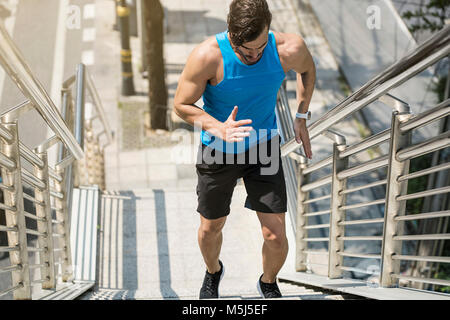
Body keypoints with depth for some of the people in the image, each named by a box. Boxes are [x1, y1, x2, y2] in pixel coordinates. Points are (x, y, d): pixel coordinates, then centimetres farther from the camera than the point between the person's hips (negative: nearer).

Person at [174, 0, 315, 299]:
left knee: (276, 235, -2)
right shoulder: (207, 56, -29)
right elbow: (182, 105, -15)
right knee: (210, 228, 16)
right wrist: (219, 128, -32)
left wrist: (301, 117, 1)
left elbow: (307, 68, 4)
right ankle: (213, 272, 52)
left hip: (264, 145, 1)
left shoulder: (288, 49, -22)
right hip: (218, 151, -1)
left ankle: (269, 283, 32)